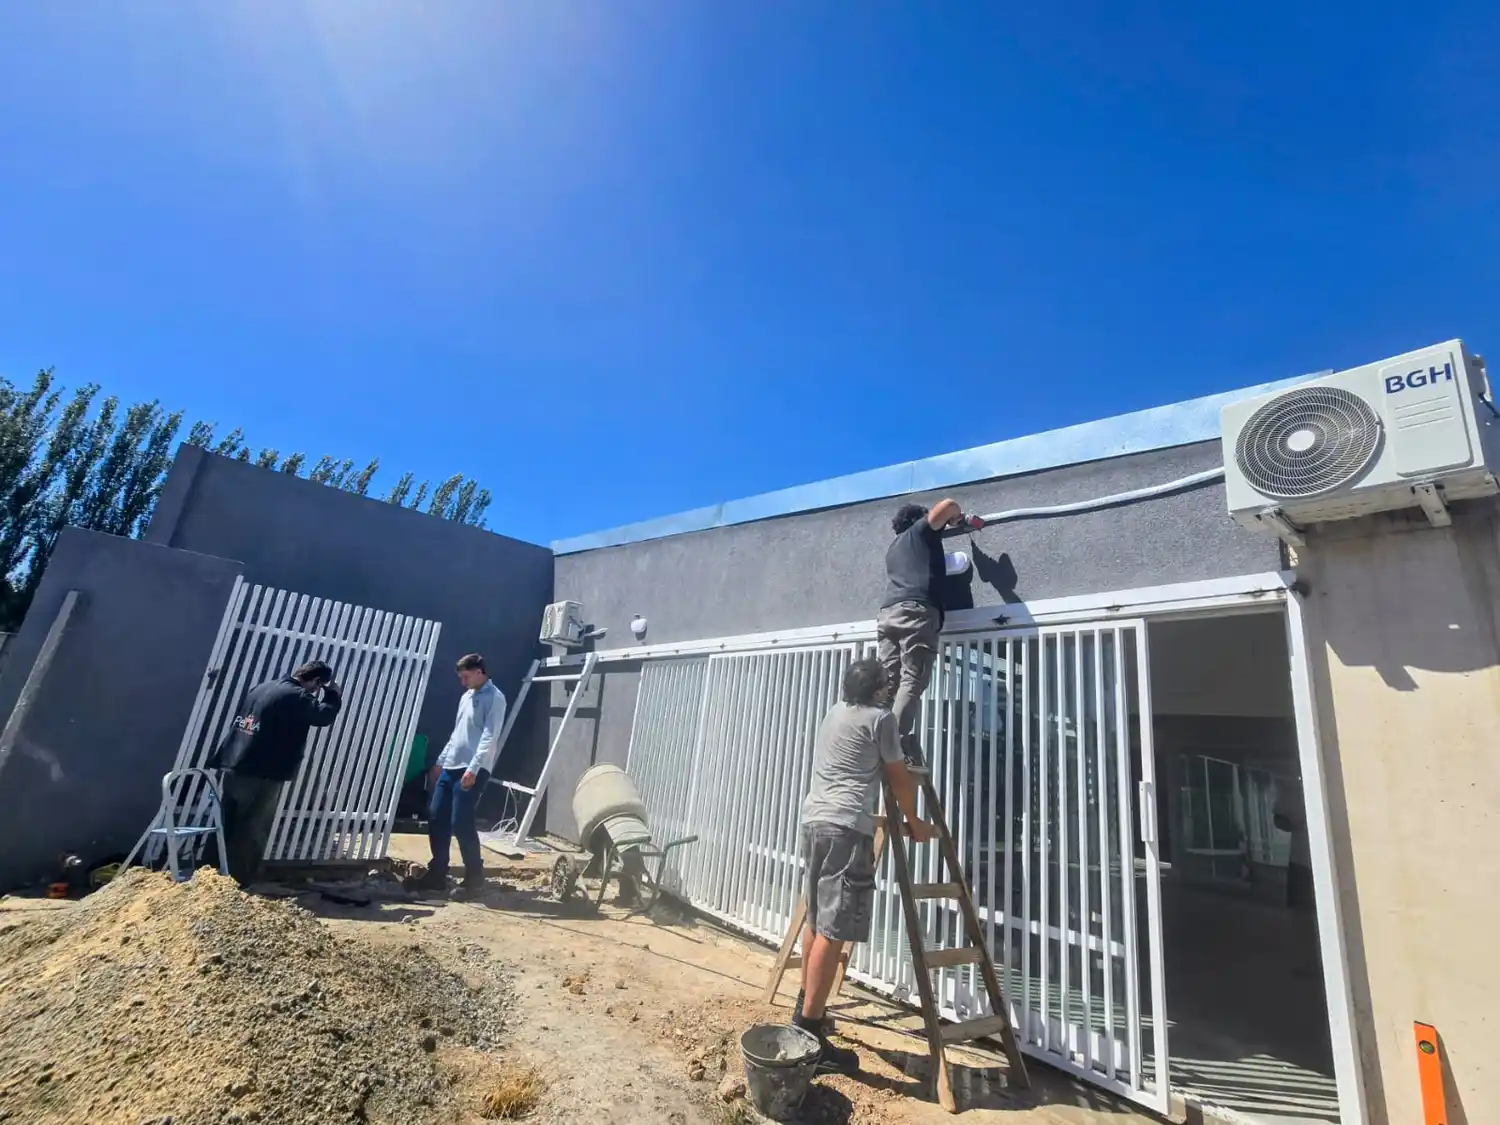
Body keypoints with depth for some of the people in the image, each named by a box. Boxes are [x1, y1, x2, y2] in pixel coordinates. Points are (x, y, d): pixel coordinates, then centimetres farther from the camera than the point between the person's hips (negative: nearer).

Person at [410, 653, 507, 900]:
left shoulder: (494, 698, -10)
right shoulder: (466, 697, 19)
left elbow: (489, 737, -18)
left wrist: (473, 768, -25)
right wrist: (441, 761, 23)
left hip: (473, 770, -9)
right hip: (451, 767, 9)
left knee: (461, 822, -10)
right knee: (436, 817, 9)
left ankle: (474, 877, 4)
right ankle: (437, 874, 21)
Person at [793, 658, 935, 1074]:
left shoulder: (835, 712, 19)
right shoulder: (880, 719, -3)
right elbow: (898, 778, 5)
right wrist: (914, 823, 21)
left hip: (814, 820, 9)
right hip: (846, 828, -9)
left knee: (817, 919, 20)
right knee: (833, 930, -6)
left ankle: (806, 1006, 33)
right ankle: (808, 1030, -3)